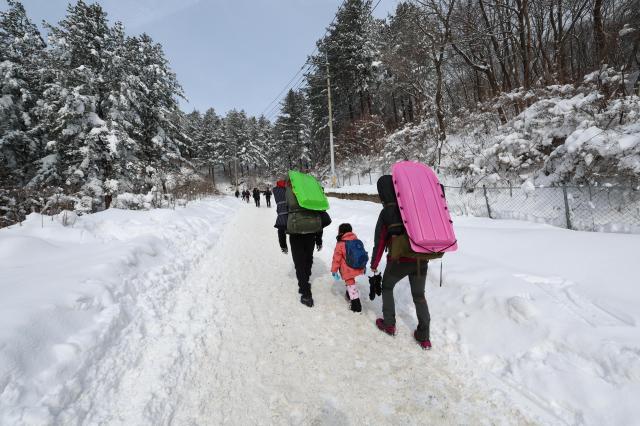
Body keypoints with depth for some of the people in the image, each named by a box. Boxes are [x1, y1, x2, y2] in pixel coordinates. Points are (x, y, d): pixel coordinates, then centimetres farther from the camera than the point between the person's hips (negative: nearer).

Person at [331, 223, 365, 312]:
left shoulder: (340, 245, -14)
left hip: (348, 270, -7)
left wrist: (334, 270, 0)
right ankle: (350, 295, 45)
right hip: (358, 268, 7)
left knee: (351, 284, 2)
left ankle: (356, 305, 2)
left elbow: (336, 259, -10)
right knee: (351, 282, 28)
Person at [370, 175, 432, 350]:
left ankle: (389, 324, 27)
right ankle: (424, 337, 23)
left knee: (386, 287, 24)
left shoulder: (387, 212, -6)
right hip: (421, 260, 4)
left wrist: (374, 265, 5)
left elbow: (380, 241, -3)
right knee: (419, 296, 19)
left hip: (399, 260, -3)